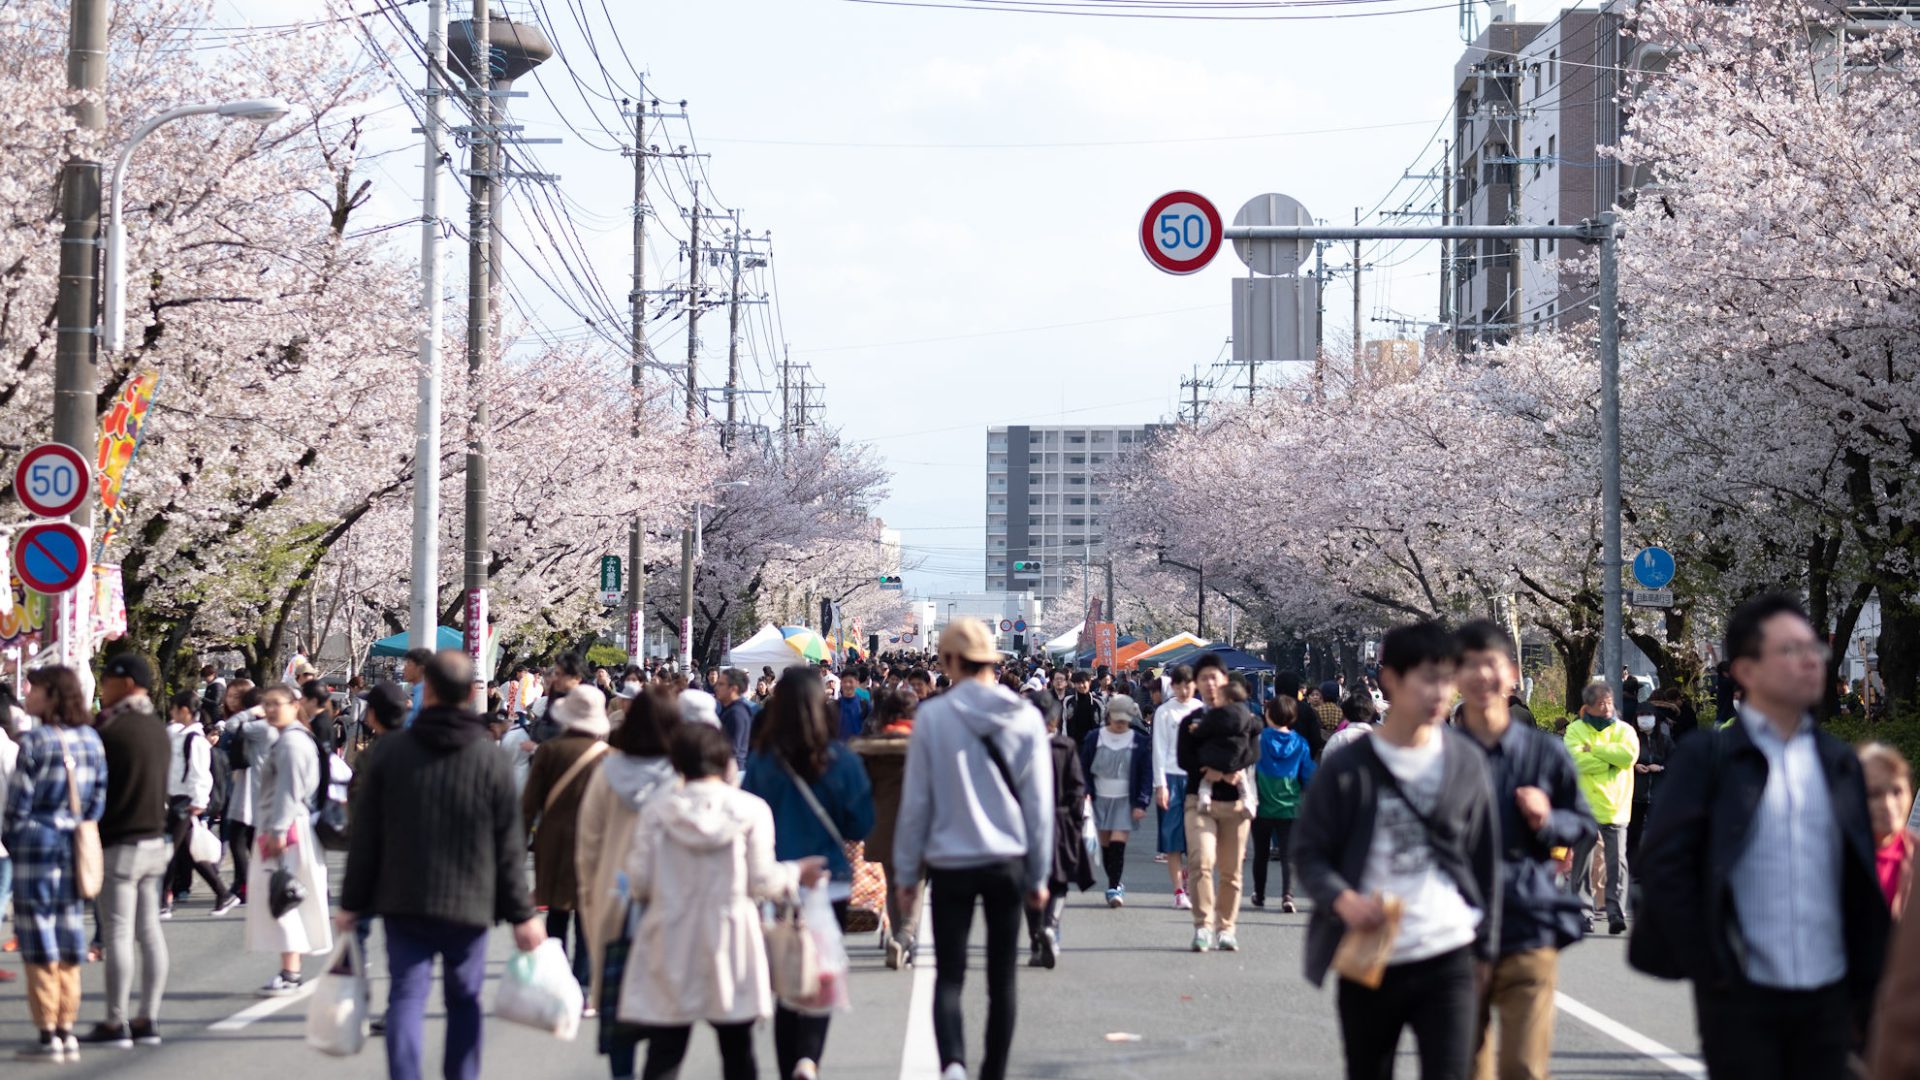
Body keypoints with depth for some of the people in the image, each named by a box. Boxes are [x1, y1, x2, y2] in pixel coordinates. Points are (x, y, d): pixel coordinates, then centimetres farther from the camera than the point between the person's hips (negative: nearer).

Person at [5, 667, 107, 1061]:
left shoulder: (34, 742, -13)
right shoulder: (92, 740, 5)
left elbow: (19, 800, -10)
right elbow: (99, 796, 7)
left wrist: (11, 837, 5)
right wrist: (80, 829, 14)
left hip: (37, 843, -6)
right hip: (76, 848, 6)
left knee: (38, 940, 1)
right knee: (69, 939, 11)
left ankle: (47, 1034, 2)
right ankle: (67, 1030, 14)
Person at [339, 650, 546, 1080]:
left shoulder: (387, 751, -2)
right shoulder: (492, 761, -3)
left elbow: (365, 837, 0)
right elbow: (509, 848, -2)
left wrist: (352, 903, 7)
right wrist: (521, 915, 4)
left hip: (403, 903, 0)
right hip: (470, 904, 0)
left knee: (406, 997, -1)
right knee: (464, 1002, 11)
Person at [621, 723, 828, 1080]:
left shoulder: (656, 811, -1)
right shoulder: (751, 810, -3)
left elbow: (639, 882, -2)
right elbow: (761, 881, -5)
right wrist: (795, 873, 14)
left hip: (670, 947, 0)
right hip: (730, 943, 0)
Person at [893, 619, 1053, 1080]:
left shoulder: (933, 716, -7)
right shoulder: (1026, 718, -1)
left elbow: (916, 803, -3)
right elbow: (1040, 804, 3)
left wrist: (907, 871, 6)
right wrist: (1039, 873, 12)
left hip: (950, 864, -2)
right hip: (1007, 863, 2)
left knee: (949, 976, 2)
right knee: (1002, 979, 12)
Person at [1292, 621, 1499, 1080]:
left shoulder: (1466, 762, 5)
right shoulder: (1347, 768, -2)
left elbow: (1485, 860, 11)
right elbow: (1308, 852, 0)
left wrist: (1484, 948, 10)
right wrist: (1342, 900, -19)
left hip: (1447, 959, 0)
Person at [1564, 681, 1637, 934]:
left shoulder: (1624, 730, 9)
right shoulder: (1575, 730, 5)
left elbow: (1629, 754, -11)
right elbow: (1575, 759, -13)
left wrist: (1594, 748, -9)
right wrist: (1610, 760, -10)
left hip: (1615, 808, 0)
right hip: (1583, 807, 0)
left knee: (1617, 862, -8)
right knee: (1582, 863, 4)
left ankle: (1616, 913, -9)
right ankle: (1585, 911, 13)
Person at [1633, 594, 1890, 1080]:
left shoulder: (1840, 762, 12)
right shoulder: (1706, 757, -1)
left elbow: (1863, 885, 13)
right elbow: (1665, 867, -6)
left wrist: (1867, 990, 8)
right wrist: (1709, 972, -10)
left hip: (1828, 994, 4)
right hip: (1742, 996, -4)